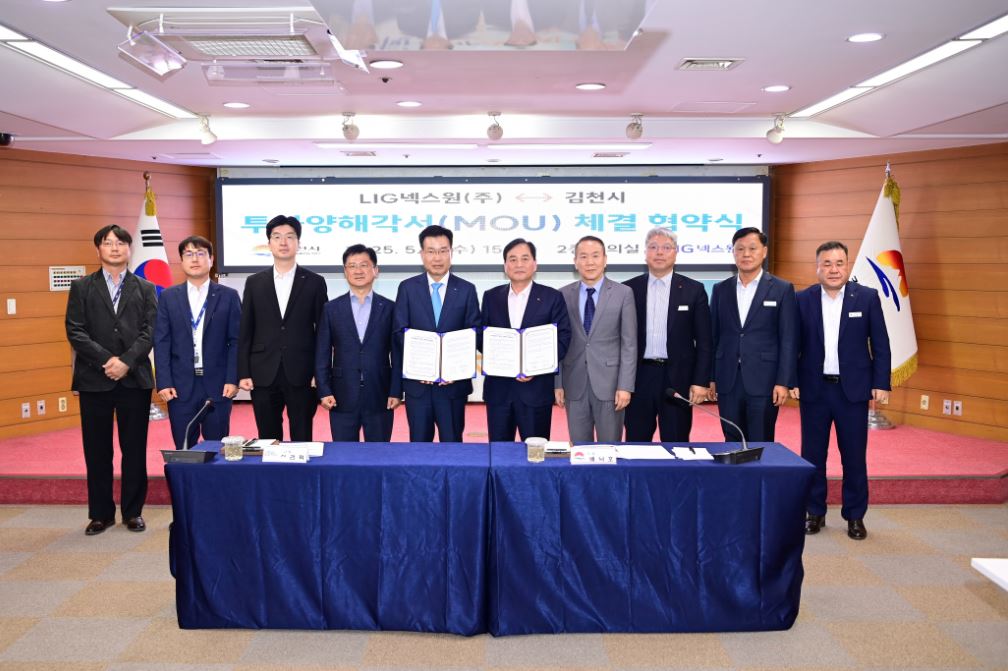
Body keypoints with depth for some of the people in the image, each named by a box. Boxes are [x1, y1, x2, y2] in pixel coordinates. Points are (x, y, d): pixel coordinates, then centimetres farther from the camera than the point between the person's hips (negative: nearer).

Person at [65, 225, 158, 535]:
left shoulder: (145, 289, 10)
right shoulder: (82, 287, 9)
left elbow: (150, 331, 0)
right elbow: (75, 331, 0)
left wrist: (126, 361, -14)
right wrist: (106, 360, -13)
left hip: (135, 379, 0)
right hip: (94, 379, 0)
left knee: (135, 450, 5)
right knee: (97, 451, 6)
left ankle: (133, 512, 15)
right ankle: (101, 513, 17)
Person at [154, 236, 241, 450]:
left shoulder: (228, 296, 4)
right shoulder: (168, 297, 7)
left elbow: (236, 341, 1)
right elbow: (161, 343, 3)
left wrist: (233, 380, -7)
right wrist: (163, 383, -5)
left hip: (218, 386, -1)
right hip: (180, 387, 1)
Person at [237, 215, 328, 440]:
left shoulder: (314, 282, 3)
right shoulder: (254, 282, 8)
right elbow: (245, 332, 7)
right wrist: (243, 373, 0)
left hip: (302, 376, -1)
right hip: (263, 376, 2)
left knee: (302, 440, 4)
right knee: (268, 441, 8)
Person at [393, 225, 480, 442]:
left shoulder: (466, 290, 2)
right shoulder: (407, 288, 3)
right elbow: (400, 332, 0)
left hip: (454, 382, 0)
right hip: (417, 381, 0)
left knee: (452, 442, 7)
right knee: (419, 443, 9)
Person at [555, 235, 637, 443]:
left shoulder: (623, 294, -1)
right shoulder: (564, 295, 5)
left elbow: (629, 344, -3)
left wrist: (625, 386, -9)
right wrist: (557, 383, 2)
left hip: (609, 383, -2)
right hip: (574, 385, 2)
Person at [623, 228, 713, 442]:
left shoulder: (694, 290, 3)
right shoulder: (628, 289, 5)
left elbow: (704, 342, 2)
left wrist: (701, 381, -5)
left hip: (677, 378, -1)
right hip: (638, 377, 1)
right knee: (636, 444, 7)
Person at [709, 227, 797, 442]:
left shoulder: (782, 289, 0)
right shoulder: (720, 289, 10)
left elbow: (788, 340, -3)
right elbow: (714, 336, 11)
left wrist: (783, 382, -9)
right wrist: (711, 377, 6)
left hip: (763, 381, -3)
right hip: (727, 381, 3)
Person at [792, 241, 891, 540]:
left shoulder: (867, 297, -1)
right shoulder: (802, 299, 1)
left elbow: (880, 344, 0)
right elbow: (794, 344, 3)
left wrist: (881, 384, -4)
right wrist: (791, 380, -3)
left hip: (853, 389, -1)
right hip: (813, 389, 1)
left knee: (854, 456, 6)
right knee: (812, 455, 8)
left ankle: (855, 516, 20)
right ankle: (815, 512, 21)